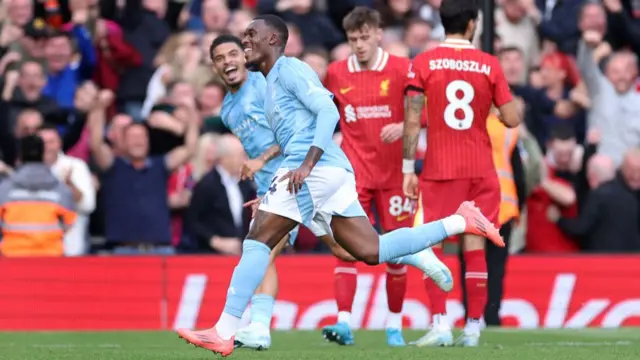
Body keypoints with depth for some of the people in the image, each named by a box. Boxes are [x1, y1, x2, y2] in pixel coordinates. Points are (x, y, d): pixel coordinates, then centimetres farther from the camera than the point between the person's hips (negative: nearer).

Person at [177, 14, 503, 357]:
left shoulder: (289, 68, -1)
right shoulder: (271, 84, 28)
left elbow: (328, 111, -14)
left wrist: (307, 164, -23)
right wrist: (269, 197, 26)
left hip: (316, 169, -10)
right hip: (333, 172, 10)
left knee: (257, 241, -11)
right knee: (371, 251, 3)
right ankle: (461, 221, 3)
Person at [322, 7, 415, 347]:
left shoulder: (401, 69, -3)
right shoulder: (336, 73, 5)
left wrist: (403, 127, -23)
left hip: (394, 174, -1)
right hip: (354, 174, 1)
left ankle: (394, 324, 18)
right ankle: (344, 322, -19)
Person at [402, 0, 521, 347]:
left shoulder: (423, 63, -3)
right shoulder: (489, 65, 0)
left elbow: (412, 120, -6)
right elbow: (511, 119, 0)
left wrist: (408, 169, -2)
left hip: (439, 169, -1)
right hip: (480, 169, 2)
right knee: (475, 247, 4)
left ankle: (440, 324, -10)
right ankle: (473, 328, 3)